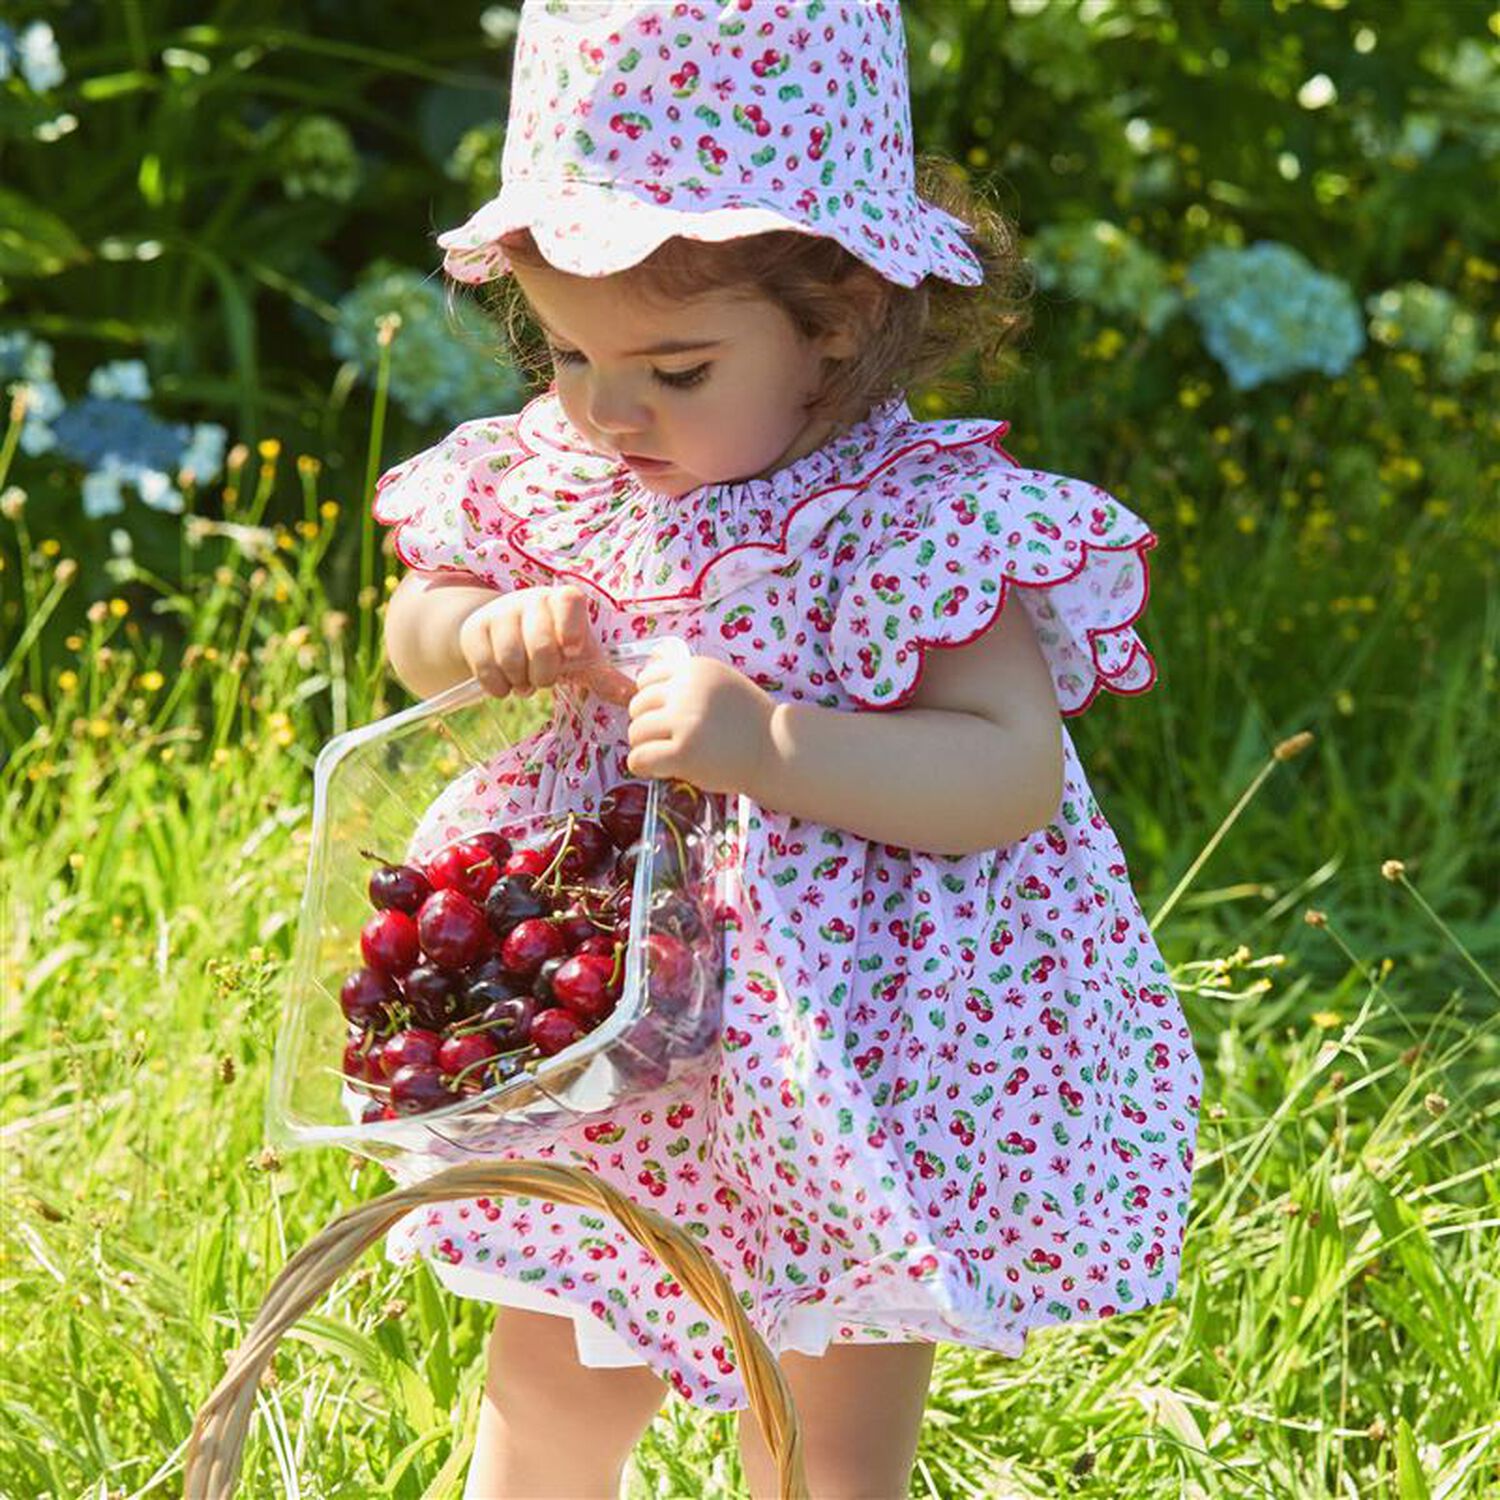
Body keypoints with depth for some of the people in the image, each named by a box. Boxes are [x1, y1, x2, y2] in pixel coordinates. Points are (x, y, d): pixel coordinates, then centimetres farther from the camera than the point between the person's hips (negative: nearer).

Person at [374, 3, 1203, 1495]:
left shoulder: (917, 520, -21)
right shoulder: (554, 476, -4)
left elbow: (1014, 770, -25)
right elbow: (413, 626, 10)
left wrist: (773, 743, -36)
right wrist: (487, 633, -14)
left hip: (850, 1078, -5)